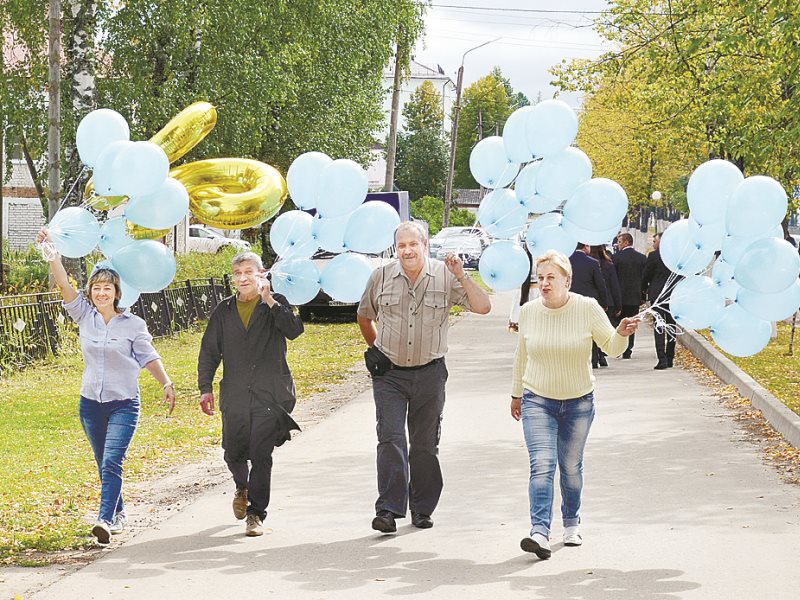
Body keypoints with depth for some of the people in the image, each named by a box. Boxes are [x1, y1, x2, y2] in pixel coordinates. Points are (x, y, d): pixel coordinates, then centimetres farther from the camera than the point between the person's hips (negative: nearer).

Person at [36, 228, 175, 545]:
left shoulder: (133, 324, -4)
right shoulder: (85, 316, 2)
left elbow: (148, 356, 0)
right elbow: (64, 285, -6)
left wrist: (166, 383, -12)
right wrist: (52, 253, -15)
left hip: (124, 403, -4)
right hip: (91, 403, 4)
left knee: (111, 463, -17)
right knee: (103, 465, 14)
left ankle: (105, 520, -27)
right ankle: (119, 513, 30)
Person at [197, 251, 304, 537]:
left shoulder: (276, 305, 4)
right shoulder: (224, 311, 12)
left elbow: (294, 330, -14)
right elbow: (209, 351, 13)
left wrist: (270, 302, -21)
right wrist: (205, 387, 4)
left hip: (269, 395, -3)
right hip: (234, 396, 3)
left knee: (261, 456, -6)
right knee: (234, 454, 9)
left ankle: (256, 514, 4)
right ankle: (243, 488, 41)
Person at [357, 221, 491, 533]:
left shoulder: (444, 276, -4)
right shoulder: (381, 276, 0)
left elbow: (483, 307, -11)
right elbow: (364, 317, 17)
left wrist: (462, 276, -21)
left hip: (429, 373, 0)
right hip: (390, 373, 0)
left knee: (426, 444, 9)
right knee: (390, 440, -10)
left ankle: (422, 509, 20)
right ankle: (388, 510, -13)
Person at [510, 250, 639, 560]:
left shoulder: (587, 308, -10)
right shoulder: (529, 312, -3)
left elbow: (612, 348, -4)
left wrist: (622, 334, -26)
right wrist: (516, 393, 18)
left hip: (578, 402, 0)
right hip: (537, 401, 0)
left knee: (571, 467, 11)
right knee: (542, 465, -14)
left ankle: (571, 523, 34)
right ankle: (540, 533, -23)